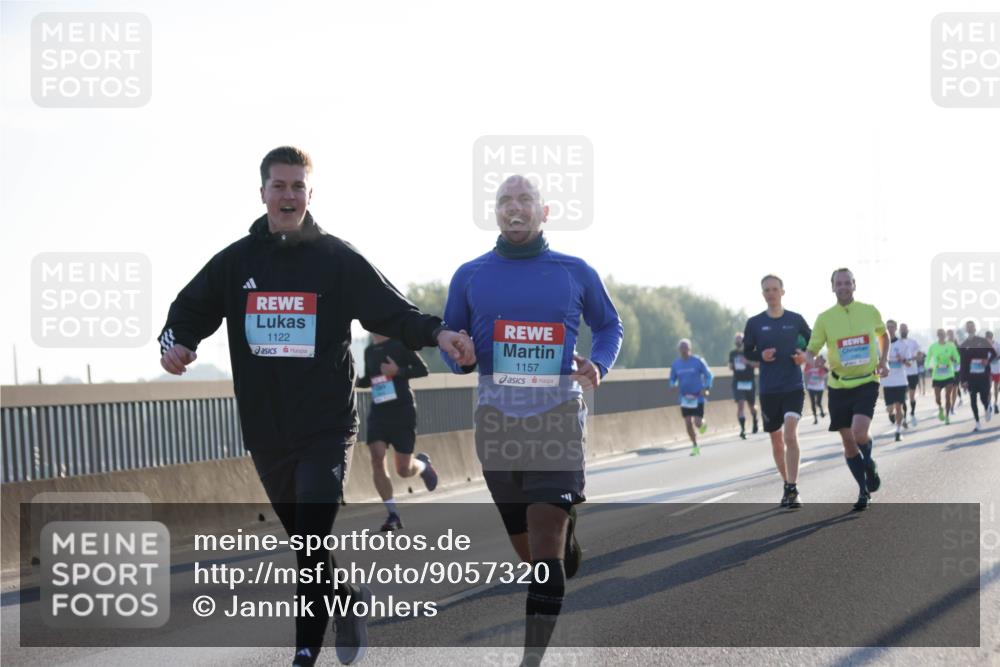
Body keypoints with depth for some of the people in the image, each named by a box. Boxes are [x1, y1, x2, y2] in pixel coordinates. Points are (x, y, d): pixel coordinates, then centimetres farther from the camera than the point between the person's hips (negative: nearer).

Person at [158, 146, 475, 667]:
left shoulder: (337, 259, 1)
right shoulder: (236, 262, 9)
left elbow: (392, 311, -1)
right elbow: (190, 310, 10)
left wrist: (436, 333, -19)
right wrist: (176, 342, -12)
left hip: (326, 428, -4)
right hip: (265, 431, 4)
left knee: (313, 544, -13)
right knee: (304, 541, 14)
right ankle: (349, 601, 38)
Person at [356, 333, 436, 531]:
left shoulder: (400, 345, -6)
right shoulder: (369, 351, 10)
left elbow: (422, 369, -8)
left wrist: (398, 371, -22)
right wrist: (355, 380, 2)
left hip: (402, 412, -4)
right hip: (378, 412, 4)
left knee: (403, 470, 0)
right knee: (377, 459, -15)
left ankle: (423, 465, 38)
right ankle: (393, 514, -9)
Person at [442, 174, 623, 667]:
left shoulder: (575, 273, 6)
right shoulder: (470, 276, 8)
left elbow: (609, 325, 18)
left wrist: (599, 364, -2)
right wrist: (458, 357, -7)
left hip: (558, 418, -2)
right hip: (497, 419, 2)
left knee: (545, 538, -15)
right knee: (526, 548, 8)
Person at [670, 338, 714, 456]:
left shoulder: (698, 361, -7)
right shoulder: (676, 364, 2)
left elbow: (709, 375, 0)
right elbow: (672, 379, 13)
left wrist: (706, 389, -14)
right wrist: (673, 386, -10)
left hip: (698, 397, -3)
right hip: (684, 398, 3)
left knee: (697, 423, -9)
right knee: (688, 423, -1)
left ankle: (704, 422, 28)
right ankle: (695, 446, 14)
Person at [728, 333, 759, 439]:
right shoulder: (732, 353, 8)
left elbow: (757, 364, -6)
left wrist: (747, 362, -22)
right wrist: (732, 367, -3)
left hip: (749, 381, -1)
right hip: (737, 382, 1)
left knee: (752, 406, 12)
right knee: (740, 405, -15)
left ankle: (755, 420, 44)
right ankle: (743, 429, -18)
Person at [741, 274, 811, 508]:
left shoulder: (795, 320, 1)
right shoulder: (754, 323, 2)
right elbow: (747, 351, 9)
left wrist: (805, 355, -6)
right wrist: (761, 355, -11)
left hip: (793, 386, -2)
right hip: (768, 390, 2)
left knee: (790, 434, -19)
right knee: (776, 441, 10)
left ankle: (793, 489, -20)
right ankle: (786, 485, 27)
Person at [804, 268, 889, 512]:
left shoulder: (869, 311, 1)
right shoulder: (825, 318, -2)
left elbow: (883, 334, 20)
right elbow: (811, 350, 0)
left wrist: (883, 361, 6)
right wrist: (811, 360, -23)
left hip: (866, 382, -2)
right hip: (839, 386, 2)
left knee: (859, 432, -21)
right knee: (848, 441, 4)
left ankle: (870, 465, 12)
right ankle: (864, 490, 20)